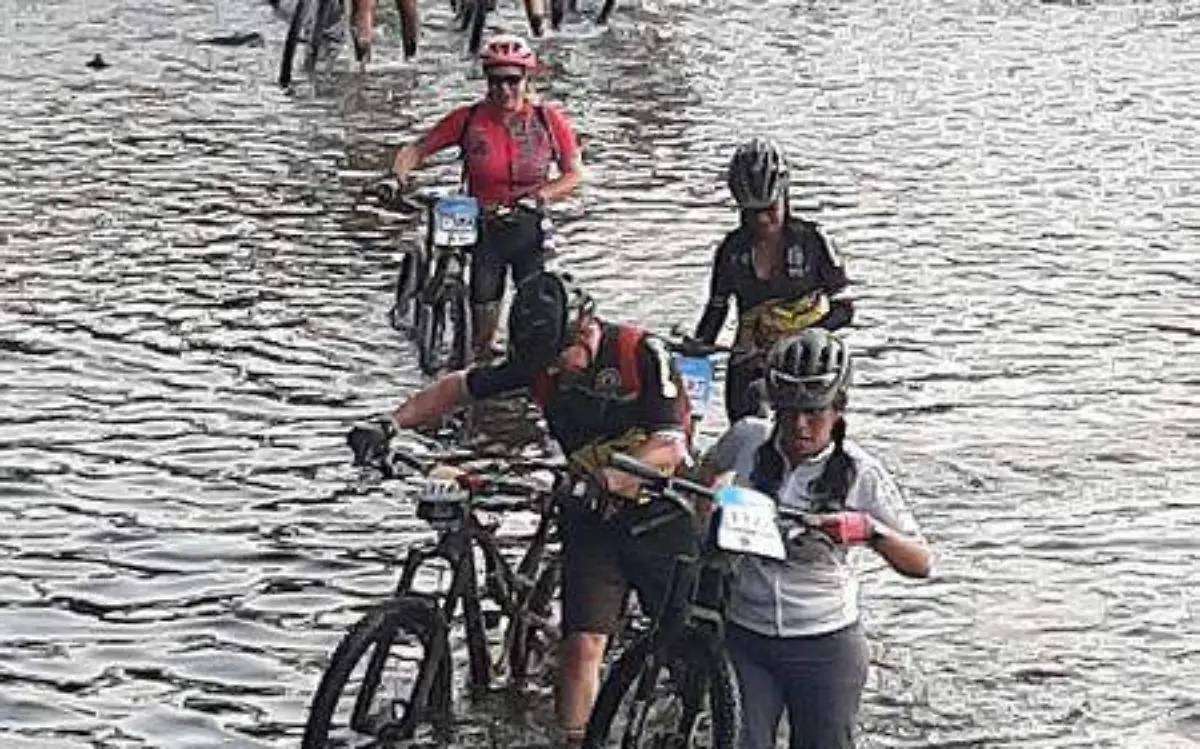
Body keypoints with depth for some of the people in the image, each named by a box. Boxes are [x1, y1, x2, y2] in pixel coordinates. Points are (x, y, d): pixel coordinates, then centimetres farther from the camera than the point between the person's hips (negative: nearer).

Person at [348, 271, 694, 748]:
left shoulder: (643, 354, -19)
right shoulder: (539, 363, -6)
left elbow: (670, 448, -27)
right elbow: (458, 388, 3)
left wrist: (608, 479, -44)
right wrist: (389, 427, -11)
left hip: (662, 516, -3)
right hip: (593, 519, 3)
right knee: (583, 643, -11)